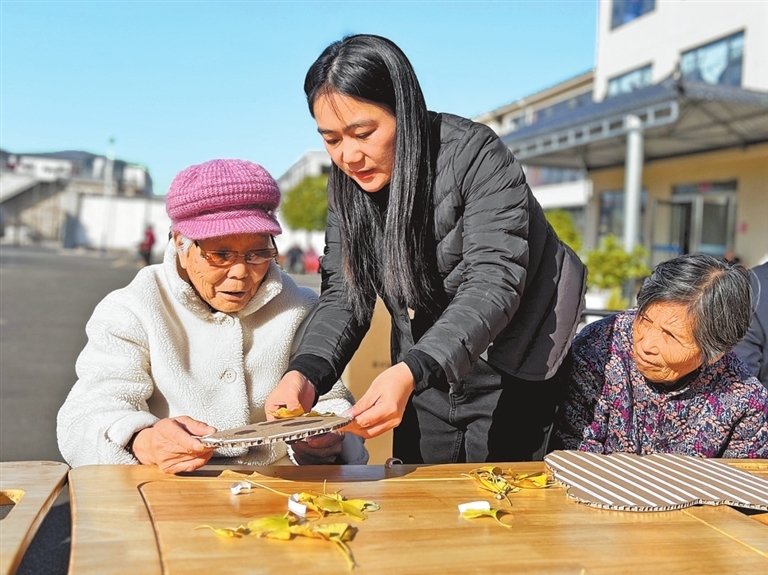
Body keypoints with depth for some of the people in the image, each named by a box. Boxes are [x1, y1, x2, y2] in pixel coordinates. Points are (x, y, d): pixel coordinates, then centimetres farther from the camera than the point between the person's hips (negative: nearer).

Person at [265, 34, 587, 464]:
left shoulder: (476, 155, -23)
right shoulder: (347, 185, -5)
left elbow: (493, 284, -30)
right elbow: (345, 297, -8)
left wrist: (409, 372, -43)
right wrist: (305, 374, -27)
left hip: (509, 376, -5)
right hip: (423, 375, 5)